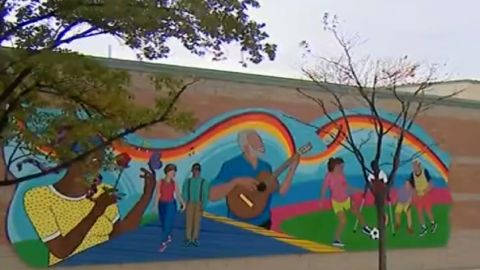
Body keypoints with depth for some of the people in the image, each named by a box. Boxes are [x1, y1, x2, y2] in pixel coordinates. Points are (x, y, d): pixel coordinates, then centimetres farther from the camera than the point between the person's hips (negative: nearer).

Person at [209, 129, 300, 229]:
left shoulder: (266, 166, 7)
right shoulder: (230, 166, -12)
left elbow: (280, 191, 6)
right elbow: (212, 195, -20)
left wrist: (292, 168, -1)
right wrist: (236, 181, -30)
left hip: (263, 222, 6)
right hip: (239, 224, -5)